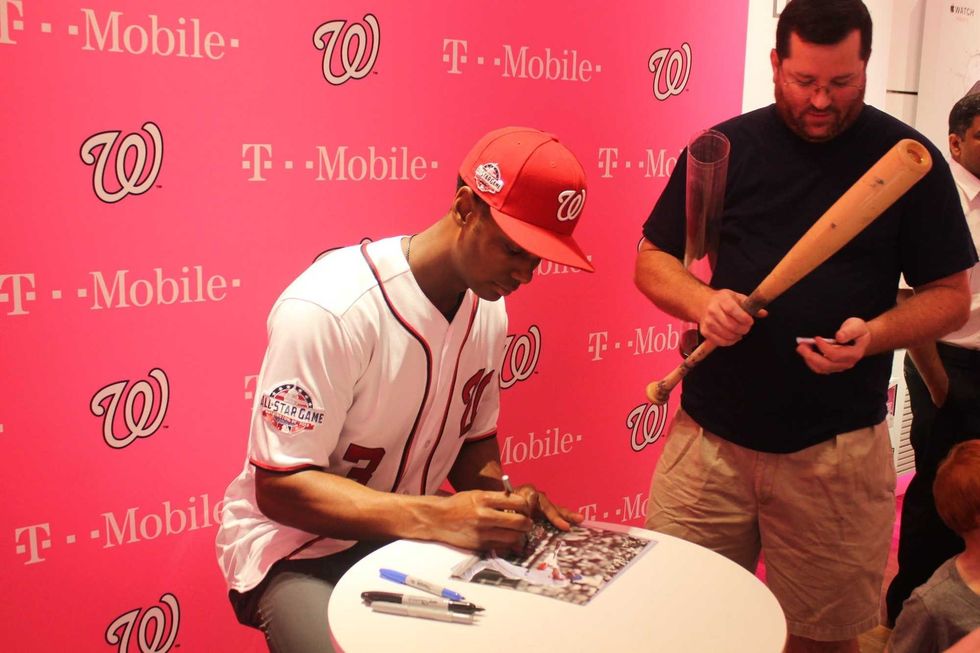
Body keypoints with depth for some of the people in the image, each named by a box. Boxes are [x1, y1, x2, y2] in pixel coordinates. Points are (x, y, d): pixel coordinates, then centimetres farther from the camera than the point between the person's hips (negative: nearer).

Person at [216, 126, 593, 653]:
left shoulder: (489, 309, -3)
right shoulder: (327, 310, -27)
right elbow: (280, 488, -24)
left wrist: (503, 502, -12)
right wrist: (436, 517, -33)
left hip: (410, 531, 6)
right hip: (300, 548, -6)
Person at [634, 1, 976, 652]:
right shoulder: (725, 149, 3)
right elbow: (652, 261, 7)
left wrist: (875, 333, -16)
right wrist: (701, 301, -15)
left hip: (837, 449, 0)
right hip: (710, 433, 1)